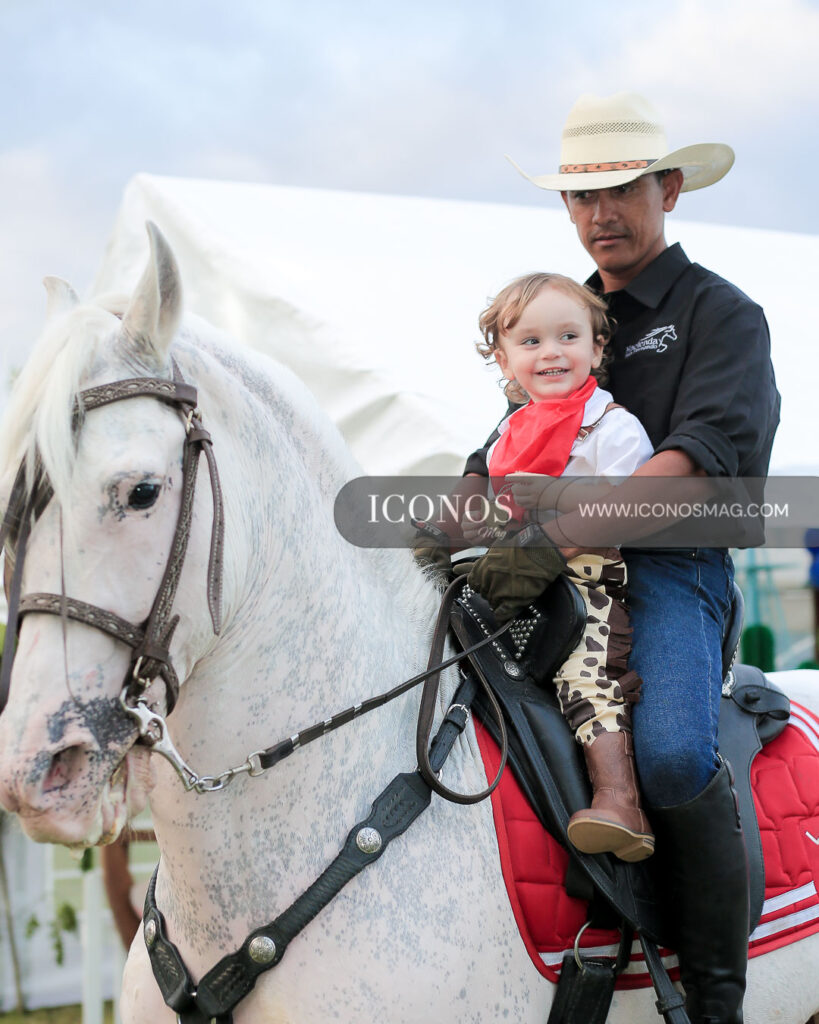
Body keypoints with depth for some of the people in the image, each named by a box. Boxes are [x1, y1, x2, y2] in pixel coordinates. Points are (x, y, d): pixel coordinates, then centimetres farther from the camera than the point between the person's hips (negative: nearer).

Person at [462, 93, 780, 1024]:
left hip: (669, 569, -6)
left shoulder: (720, 313, 3)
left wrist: (564, 533, -27)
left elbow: (704, 453, -14)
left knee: (673, 756, -31)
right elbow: (501, 458, 22)